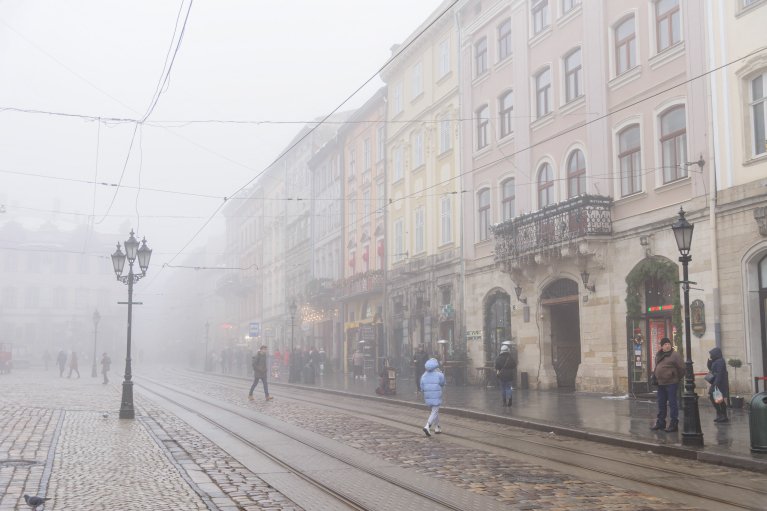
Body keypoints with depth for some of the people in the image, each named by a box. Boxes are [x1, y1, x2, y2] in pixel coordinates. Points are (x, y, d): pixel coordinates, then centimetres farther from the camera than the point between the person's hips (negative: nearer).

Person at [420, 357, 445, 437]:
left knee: (436, 411, 21)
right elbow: (442, 384, 6)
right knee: (434, 413, -2)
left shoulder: (423, 375, 0)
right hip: (436, 397, -5)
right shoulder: (439, 375, -10)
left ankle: (437, 428, 24)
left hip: (428, 397, 5)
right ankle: (427, 426, -20)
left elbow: (422, 388, 2)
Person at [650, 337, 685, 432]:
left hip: (671, 383, -7)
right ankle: (660, 423, 23)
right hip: (660, 384, 7)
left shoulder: (675, 355, -9)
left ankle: (674, 424, 2)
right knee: (661, 404, 13)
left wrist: (677, 378, -1)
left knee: (672, 404, -3)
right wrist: (655, 376, 14)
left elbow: (682, 368, -8)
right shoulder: (658, 355, 11)